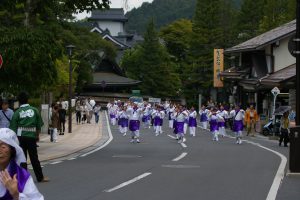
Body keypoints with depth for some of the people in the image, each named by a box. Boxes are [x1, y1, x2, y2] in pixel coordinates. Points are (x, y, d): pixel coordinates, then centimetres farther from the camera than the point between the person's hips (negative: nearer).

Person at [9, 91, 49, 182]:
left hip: (20, 137, -1)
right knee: (34, 158, 9)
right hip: (32, 137, 1)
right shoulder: (34, 110, 2)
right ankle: (40, 177, 14)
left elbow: (13, 128, -2)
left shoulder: (17, 112, -2)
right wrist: (38, 135, 19)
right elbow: (39, 125, 7)